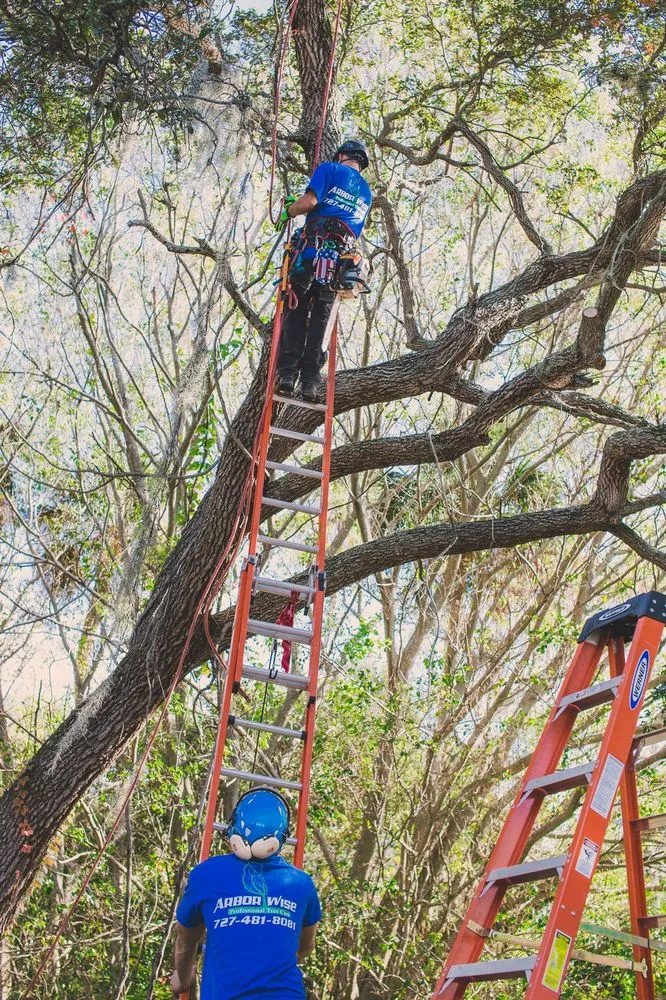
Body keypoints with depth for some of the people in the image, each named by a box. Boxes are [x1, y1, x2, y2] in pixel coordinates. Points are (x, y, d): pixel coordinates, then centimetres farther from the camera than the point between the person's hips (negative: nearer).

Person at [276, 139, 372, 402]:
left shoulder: (329, 169, 7)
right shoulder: (366, 193, 25)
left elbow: (309, 201, -8)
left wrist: (288, 212, 12)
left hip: (313, 247, -4)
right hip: (340, 259, 4)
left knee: (296, 312, -3)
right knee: (320, 319, 5)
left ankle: (287, 373, -15)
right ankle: (310, 381, -4)